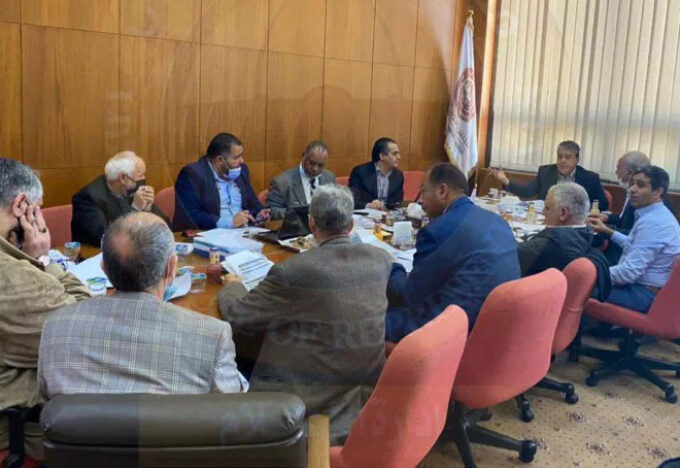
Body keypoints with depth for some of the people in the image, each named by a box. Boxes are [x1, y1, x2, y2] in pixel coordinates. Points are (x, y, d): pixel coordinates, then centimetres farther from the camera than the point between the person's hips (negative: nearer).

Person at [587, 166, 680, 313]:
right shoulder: (659, 214, 8)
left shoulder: (651, 222, -24)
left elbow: (630, 272, -27)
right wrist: (608, 231, 22)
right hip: (646, 287, 10)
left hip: (643, 294, -10)